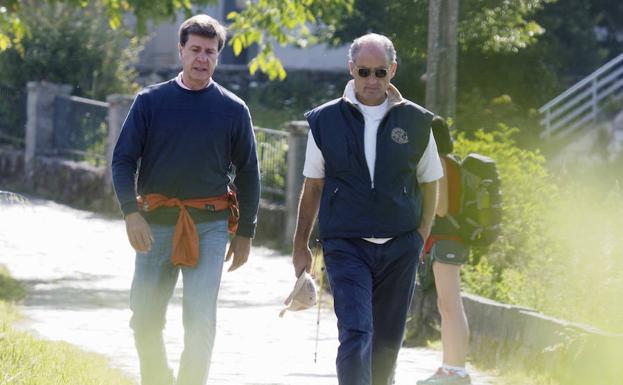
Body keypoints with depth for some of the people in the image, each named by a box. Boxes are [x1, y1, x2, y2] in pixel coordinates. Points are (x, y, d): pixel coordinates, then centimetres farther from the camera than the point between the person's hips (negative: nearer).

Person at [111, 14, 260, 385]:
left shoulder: (233, 110, 4)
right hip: (156, 222, 1)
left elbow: (248, 173, 11)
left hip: (210, 226, -1)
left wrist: (245, 233, 7)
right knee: (145, 322, 6)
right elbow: (124, 159, 3)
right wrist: (131, 212, -12)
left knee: (201, 322, -11)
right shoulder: (151, 101, 4)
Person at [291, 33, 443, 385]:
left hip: (399, 248, 2)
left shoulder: (415, 122, 4)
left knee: (387, 342, 9)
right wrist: (301, 246, 9)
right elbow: (312, 188, 10)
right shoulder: (326, 121, 2)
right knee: (355, 334, -16)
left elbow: (429, 185, 12)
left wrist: (419, 240, 4)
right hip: (346, 246, -2)